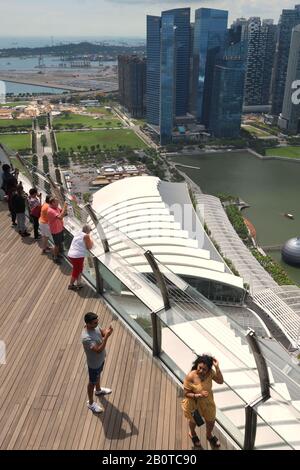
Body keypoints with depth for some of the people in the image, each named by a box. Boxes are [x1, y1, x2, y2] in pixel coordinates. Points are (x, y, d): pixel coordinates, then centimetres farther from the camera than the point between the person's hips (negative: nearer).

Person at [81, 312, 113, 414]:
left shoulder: (95, 326, -16)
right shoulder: (86, 338, -41)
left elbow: (102, 333, 2)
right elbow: (98, 350, -42)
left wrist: (107, 331, -21)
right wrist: (106, 336, -45)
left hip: (101, 359, 8)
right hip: (94, 364, -8)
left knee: (98, 375, 34)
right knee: (92, 382, 17)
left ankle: (98, 390, 62)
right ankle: (91, 403, 41)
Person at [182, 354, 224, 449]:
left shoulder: (210, 373, -23)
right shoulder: (190, 377, -35)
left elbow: (220, 381, -24)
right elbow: (186, 393, -25)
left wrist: (217, 367, -37)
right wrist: (199, 395, -40)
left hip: (208, 402, 3)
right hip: (194, 404, -3)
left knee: (211, 420, 26)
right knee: (194, 421, 27)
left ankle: (209, 435, 61)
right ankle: (192, 433, 64)